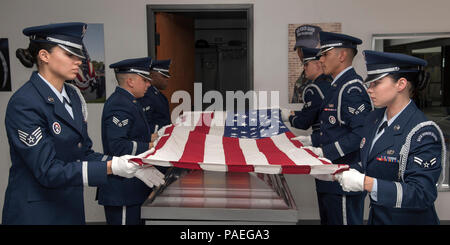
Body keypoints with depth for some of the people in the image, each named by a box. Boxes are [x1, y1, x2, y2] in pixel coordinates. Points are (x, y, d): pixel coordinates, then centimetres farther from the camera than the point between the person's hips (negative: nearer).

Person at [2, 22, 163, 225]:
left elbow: (84, 153, 5)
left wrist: (131, 166, -8)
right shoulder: (24, 103, -20)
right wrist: (111, 168, -27)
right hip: (35, 213, -7)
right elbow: (49, 171, -21)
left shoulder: (73, 95, 3)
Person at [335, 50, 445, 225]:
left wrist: (365, 183, -36)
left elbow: (422, 195, -29)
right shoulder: (375, 117, 0)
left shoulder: (423, 134, -24)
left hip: (408, 219, -7)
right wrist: (338, 173, -9)